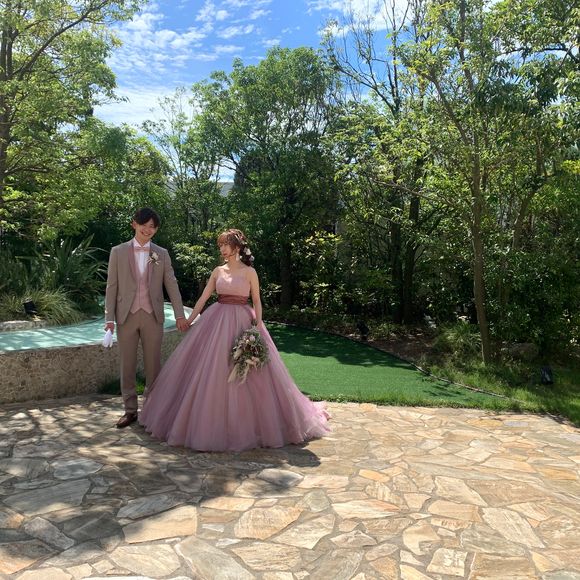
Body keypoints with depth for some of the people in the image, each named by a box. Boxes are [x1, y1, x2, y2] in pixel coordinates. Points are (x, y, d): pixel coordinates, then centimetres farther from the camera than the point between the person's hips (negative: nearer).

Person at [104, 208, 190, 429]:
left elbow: (171, 284, 5)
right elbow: (112, 286, 2)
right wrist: (109, 318, -3)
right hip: (126, 316, 0)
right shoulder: (118, 252, 3)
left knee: (153, 364, 7)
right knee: (127, 365, 7)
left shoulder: (162, 254, 6)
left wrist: (180, 315, -2)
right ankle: (130, 410, 19)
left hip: (153, 316, 0)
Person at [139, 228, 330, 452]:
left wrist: (258, 327, -11)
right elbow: (203, 298, 9)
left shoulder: (249, 272, -1)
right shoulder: (218, 271, 8)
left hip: (241, 323, -4)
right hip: (216, 322, 4)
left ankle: (245, 424, 17)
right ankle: (208, 423, 19)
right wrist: (188, 320, 5)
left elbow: (257, 302, 0)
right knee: (210, 373, 4)